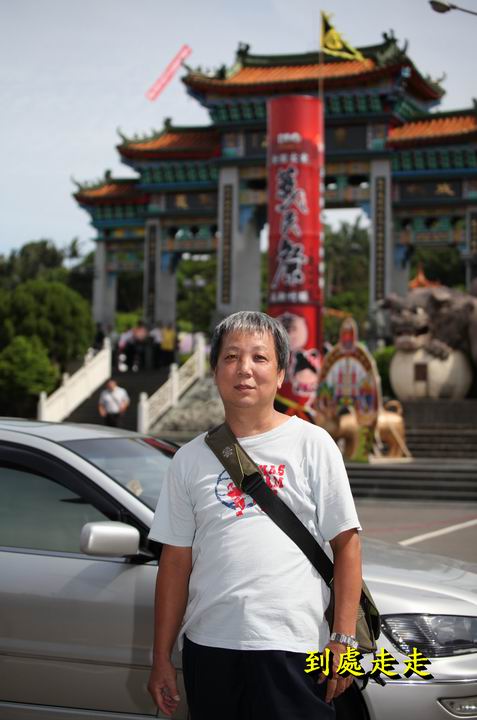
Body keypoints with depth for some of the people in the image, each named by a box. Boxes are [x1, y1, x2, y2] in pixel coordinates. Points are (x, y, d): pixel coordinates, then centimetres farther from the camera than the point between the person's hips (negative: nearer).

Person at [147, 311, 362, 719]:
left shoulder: (311, 443, 1)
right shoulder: (191, 459, 10)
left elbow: (346, 543, -1)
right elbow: (176, 561, 10)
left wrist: (343, 638, -8)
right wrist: (161, 658, 9)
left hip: (291, 649, -3)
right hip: (207, 647, 3)